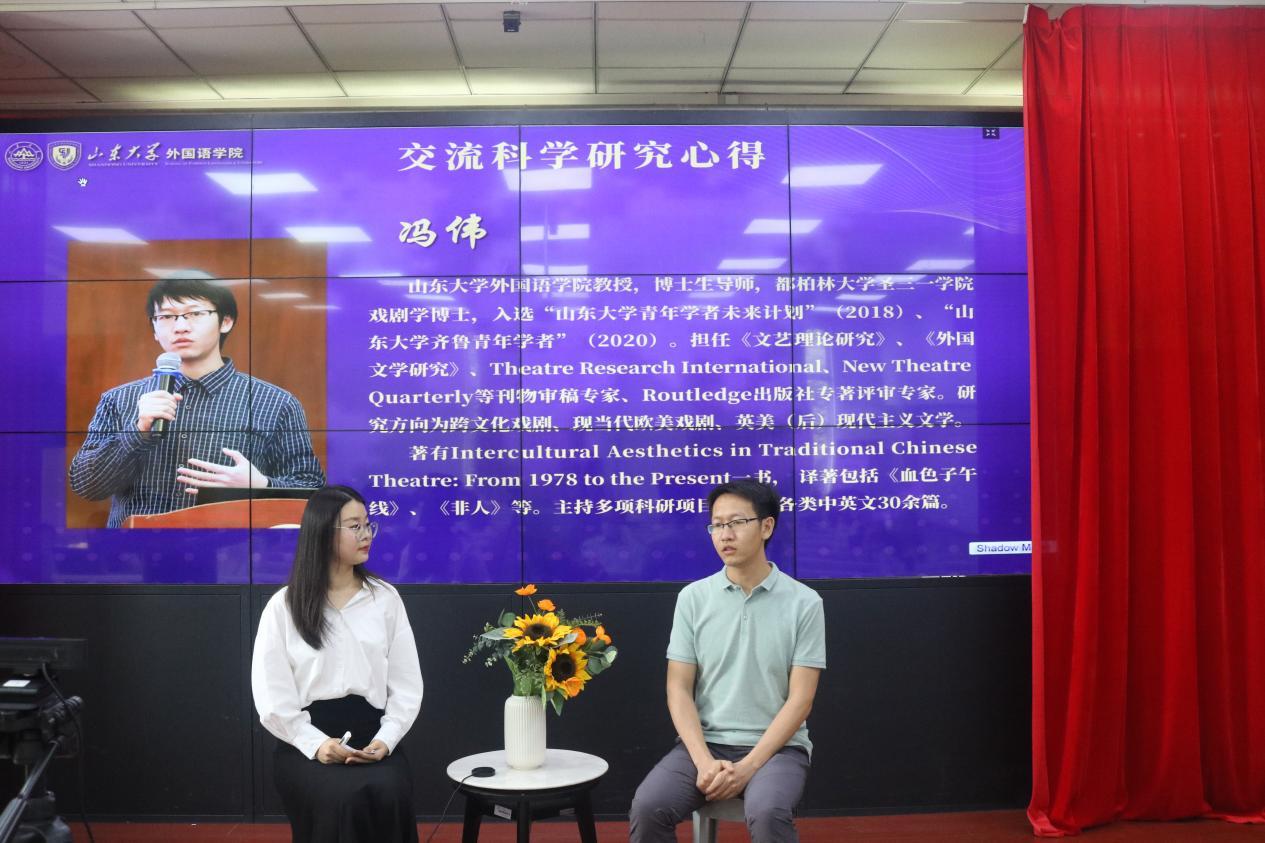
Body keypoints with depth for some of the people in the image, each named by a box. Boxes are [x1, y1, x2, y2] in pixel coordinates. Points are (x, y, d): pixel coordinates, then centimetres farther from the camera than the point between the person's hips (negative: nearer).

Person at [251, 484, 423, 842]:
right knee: (346, 799, -31)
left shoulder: (385, 597, 10)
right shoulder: (284, 606, 4)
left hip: (370, 738, 2)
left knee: (387, 796, -30)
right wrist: (315, 744, -14)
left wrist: (385, 739, -9)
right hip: (306, 742, -2)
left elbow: (407, 684, 6)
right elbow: (271, 694, -1)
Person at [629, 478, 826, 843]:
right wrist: (704, 761, -15)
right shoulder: (693, 598, 3)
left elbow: (800, 699, -7)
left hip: (777, 747, -2)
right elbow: (679, 689, 0)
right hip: (705, 744, 2)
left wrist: (747, 767, -17)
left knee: (768, 814, -35)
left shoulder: (804, 603, -4)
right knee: (648, 807, -25)